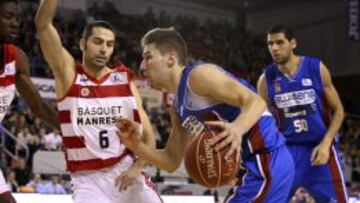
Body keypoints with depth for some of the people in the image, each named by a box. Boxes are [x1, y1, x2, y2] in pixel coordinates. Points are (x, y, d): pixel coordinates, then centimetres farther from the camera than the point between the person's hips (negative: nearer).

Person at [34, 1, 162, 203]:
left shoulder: (124, 80, 5)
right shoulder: (68, 74, -1)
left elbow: (147, 134, 5)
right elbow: (43, 23, -14)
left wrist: (137, 166, -10)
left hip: (126, 171, 3)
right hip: (88, 178, -3)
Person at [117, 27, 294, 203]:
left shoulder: (198, 74, -12)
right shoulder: (178, 107, 16)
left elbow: (255, 101, -20)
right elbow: (172, 161, 20)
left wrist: (238, 128, -40)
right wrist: (137, 146, 4)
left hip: (267, 163, -10)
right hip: (255, 167, 10)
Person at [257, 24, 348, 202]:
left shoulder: (317, 68, -7)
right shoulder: (266, 79, -3)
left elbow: (338, 110, -1)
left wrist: (325, 144, -13)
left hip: (320, 147, -1)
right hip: (288, 149, 1)